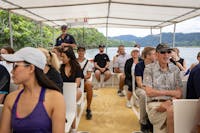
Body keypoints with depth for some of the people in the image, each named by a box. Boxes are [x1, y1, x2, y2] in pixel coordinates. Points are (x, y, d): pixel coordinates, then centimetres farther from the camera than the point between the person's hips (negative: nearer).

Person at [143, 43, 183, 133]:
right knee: (171, 110, -31)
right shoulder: (149, 68, 2)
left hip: (171, 103, 3)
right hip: (154, 104, -2)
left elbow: (179, 94, 7)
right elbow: (148, 92, -6)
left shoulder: (175, 69, 12)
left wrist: (169, 102, -13)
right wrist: (169, 92, -4)